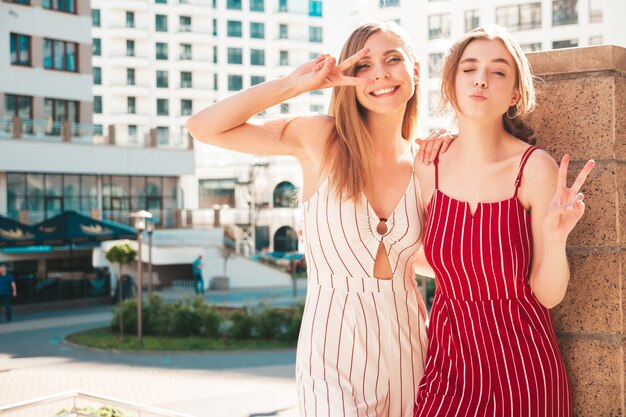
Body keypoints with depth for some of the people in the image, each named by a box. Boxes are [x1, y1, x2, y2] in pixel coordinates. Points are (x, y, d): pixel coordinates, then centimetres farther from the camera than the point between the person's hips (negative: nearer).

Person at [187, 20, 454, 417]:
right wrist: (295, 84, -14)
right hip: (336, 347, -3)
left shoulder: (425, 162, 3)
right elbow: (204, 127, -11)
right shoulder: (320, 138, -6)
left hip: (409, 350, 4)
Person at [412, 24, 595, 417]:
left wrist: (556, 237, -28)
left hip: (521, 368, -3)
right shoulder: (430, 168, -4)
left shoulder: (536, 168, -15)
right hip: (450, 358, 3)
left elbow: (548, 294, -10)